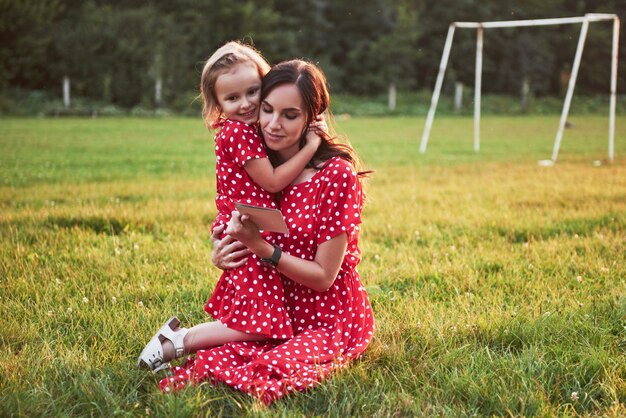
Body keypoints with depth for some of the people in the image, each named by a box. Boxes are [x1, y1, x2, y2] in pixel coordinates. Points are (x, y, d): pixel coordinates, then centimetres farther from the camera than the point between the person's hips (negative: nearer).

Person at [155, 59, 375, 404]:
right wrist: (223, 251, -8)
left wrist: (260, 246, -22)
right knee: (210, 359, -26)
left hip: (331, 321, -4)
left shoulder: (337, 175, -15)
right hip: (278, 314, 4)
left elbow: (323, 277, -13)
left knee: (270, 372, -33)